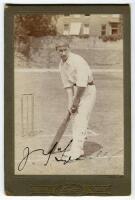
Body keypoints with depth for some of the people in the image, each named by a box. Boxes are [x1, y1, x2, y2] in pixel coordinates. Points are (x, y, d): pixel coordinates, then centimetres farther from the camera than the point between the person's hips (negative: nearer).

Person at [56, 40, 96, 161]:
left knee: (81, 120, -12)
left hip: (88, 89, -9)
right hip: (76, 89, 9)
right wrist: (70, 102, -6)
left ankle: (76, 151, -10)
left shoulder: (77, 60, -22)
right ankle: (78, 149, 20)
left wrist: (76, 99, -17)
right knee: (75, 120, 11)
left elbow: (82, 83, -25)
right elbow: (67, 84, 2)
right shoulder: (62, 64, 4)